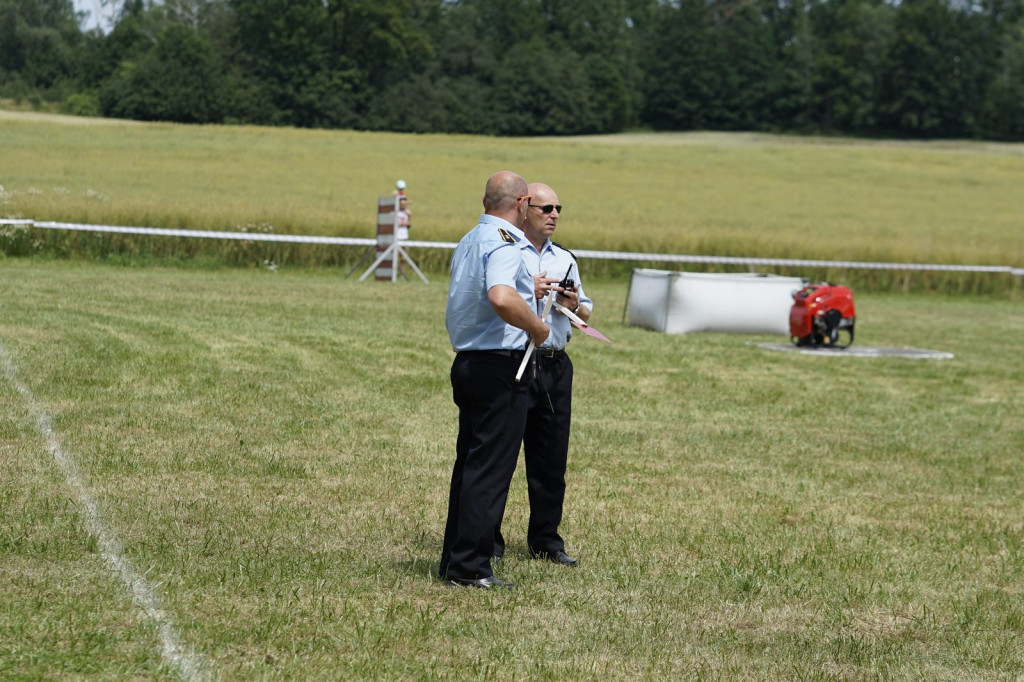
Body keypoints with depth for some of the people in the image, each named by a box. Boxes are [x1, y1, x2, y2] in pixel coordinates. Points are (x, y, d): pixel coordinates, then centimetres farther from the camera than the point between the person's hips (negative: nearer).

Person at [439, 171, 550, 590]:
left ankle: (453, 561, 18)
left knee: (470, 465, 14)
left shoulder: (468, 242, 15)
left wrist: (528, 289, 35)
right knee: (490, 469, -5)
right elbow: (501, 299, -34)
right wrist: (538, 327, -19)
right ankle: (470, 567, -4)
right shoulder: (503, 244, -15)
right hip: (499, 365, -9)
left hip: (467, 362, 9)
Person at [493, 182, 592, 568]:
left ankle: (545, 540, 14)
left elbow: (586, 315, 21)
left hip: (556, 366, 6)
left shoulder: (565, 260, 18)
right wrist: (527, 293, -17)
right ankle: (488, 539, 5)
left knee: (552, 457, 6)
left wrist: (575, 305, 0)